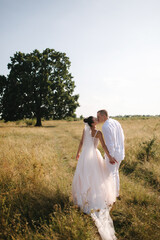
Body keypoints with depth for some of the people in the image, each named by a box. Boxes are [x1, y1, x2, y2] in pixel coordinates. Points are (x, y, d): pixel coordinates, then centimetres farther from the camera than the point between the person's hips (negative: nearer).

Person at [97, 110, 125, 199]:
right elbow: (122, 137, 11)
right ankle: (117, 193, 38)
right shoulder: (116, 122, 5)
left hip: (112, 153, -9)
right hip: (120, 152, 9)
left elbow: (110, 143, -25)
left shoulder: (106, 126, -22)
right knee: (115, 172, 24)